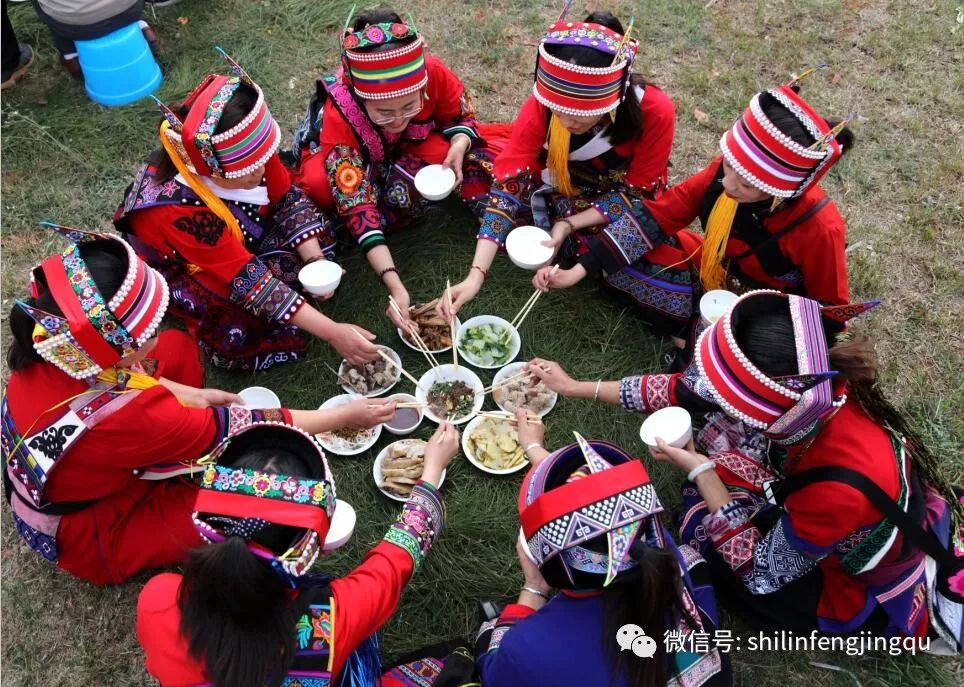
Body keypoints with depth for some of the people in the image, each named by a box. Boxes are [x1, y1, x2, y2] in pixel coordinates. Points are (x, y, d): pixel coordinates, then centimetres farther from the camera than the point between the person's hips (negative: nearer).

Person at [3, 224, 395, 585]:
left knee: (177, 348, 7)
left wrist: (191, 396, -2)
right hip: (91, 537, -7)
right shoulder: (127, 418, -42)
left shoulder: (57, 349, -24)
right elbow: (239, 431, -29)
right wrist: (345, 416, -18)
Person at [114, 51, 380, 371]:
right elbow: (248, 280, -40)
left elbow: (287, 196, -11)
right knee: (238, 331, -25)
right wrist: (332, 332, -43)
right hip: (181, 265, -5)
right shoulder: (180, 212, -41)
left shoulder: (247, 147, -28)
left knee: (318, 233, -9)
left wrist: (315, 259, -26)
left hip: (244, 239, 5)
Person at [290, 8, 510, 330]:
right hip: (355, 161, -3)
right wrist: (395, 286, -51)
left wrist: (459, 147, -35)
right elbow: (358, 208, -41)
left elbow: (461, 118, -11)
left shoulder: (432, 73, -32)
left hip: (411, 148, 3)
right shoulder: (337, 118, -39)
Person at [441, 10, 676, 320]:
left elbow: (636, 192, -18)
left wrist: (569, 224, -31)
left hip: (621, 204, -1)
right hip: (560, 191, 2)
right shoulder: (543, 104, -27)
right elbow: (508, 187, -31)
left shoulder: (655, 112, -30)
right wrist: (476, 274, -41)